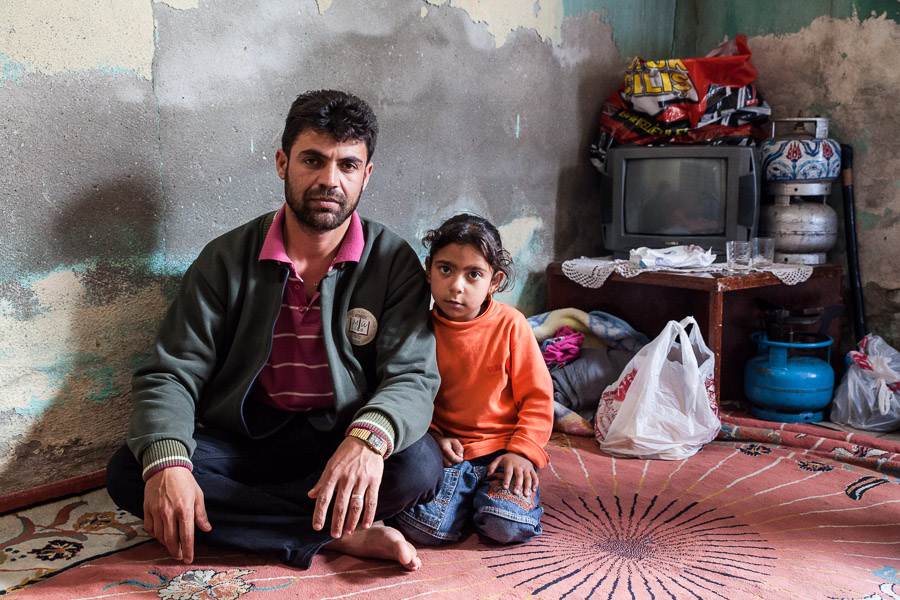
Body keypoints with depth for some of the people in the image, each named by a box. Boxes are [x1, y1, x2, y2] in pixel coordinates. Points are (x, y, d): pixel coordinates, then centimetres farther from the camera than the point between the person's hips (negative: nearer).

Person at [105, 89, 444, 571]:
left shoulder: (394, 262, -5)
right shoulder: (227, 259, -2)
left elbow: (412, 375, -14)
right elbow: (171, 373, -5)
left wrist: (369, 437, -38)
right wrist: (167, 462, -27)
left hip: (341, 443, -2)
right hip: (240, 441, 2)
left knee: (419, 463, -31)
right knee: (128, 472, -23)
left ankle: (240, 515, -16)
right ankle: (343, 534, -22)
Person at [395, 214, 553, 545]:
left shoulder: (510, 325, -6)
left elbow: (537, 397, -1)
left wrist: (522, 452, -10)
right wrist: (432, 436, -8)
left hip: (502, 449, -1)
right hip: (446, 451, 1)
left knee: (507, 527, -23)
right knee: (422, 527, -20)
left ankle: (497, 491, 10)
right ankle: (465, 492, 11)